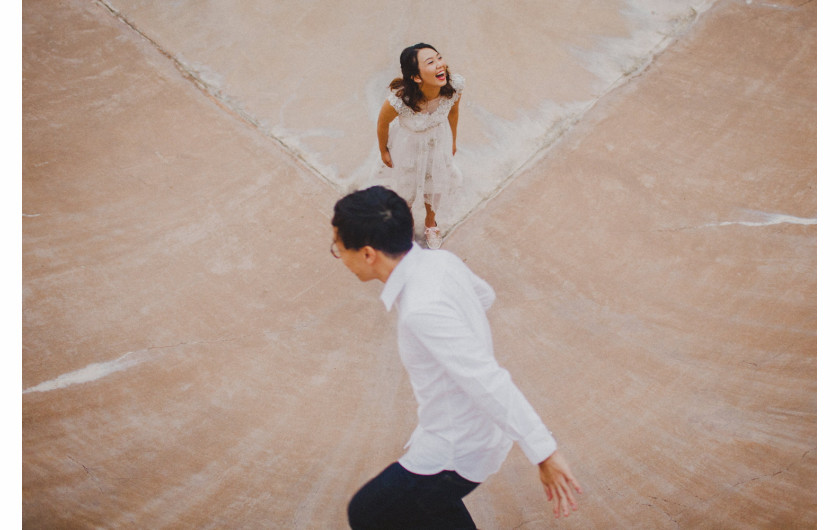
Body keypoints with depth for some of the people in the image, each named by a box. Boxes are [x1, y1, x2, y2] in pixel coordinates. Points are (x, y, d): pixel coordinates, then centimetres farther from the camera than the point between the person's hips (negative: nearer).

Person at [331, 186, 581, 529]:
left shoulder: (422, 310, -33)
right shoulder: (441, 261, -6)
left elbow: (488, 383, -33)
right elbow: (484, 295, 15)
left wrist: (544, 454, -29)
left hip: (455, 454, -9)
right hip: (478, 430, 9)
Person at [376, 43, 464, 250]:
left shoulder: (455, 85, -32)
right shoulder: (399, 99, -42)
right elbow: (382, 123, -18)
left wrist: (452, 140, 10)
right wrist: (383, 151, -1)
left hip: (438, 140, 3)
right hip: (409, 144, -3)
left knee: (437, 182, 27)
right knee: (405, 184, 25)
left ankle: (431, 221, 62)